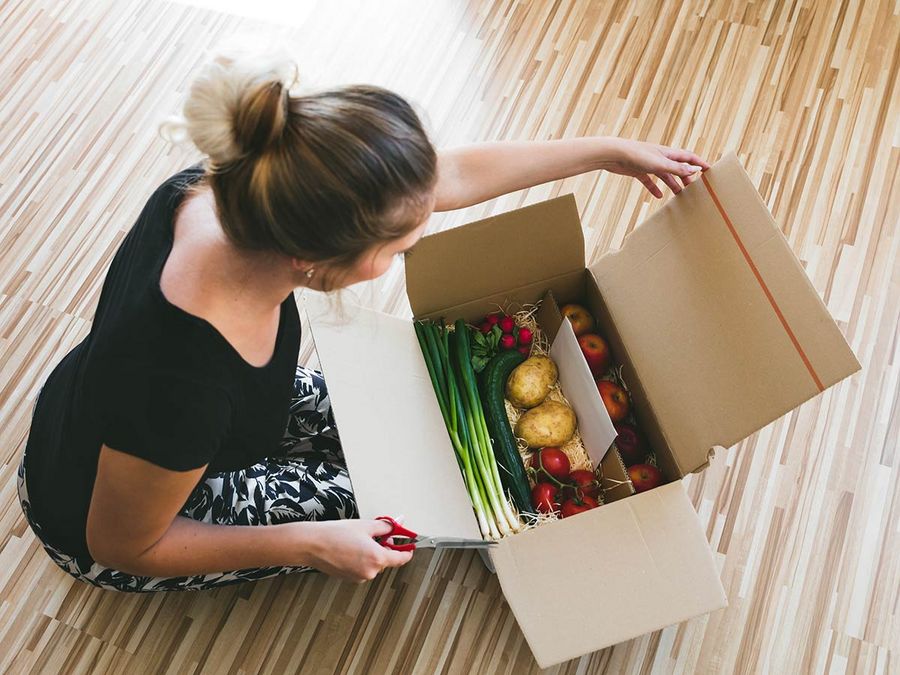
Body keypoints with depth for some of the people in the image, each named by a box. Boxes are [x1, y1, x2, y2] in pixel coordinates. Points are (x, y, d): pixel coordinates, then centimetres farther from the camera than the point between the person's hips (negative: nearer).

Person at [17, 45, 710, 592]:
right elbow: (123, 547, -24)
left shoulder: (233, 189, -27)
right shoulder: (184, 384, -46)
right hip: (103, 518, -5)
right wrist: (311, 544, -22)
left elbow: (455, 174, -16)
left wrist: (612, 150, -8)